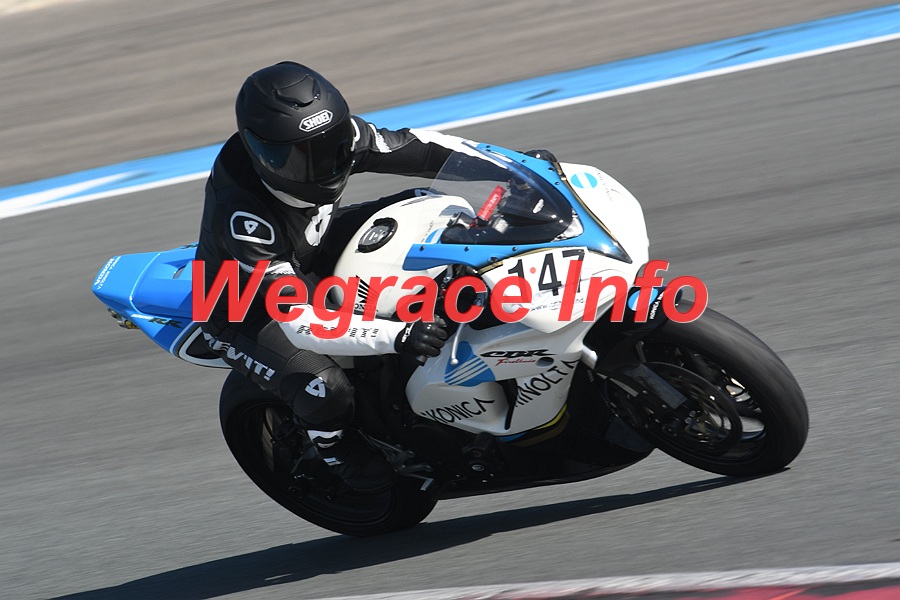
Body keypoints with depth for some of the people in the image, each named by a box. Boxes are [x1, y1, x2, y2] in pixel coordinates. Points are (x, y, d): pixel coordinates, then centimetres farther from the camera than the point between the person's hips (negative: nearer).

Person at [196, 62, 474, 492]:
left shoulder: (334, 135, -22)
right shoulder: (243, 216, -41)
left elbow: (413, 148, -9)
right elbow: (298, 322, -45)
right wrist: (398, 337, -54)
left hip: (309, 260, 7)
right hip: (243, 310, -7)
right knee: (326, 390, -30)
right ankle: (339, 452, 4)